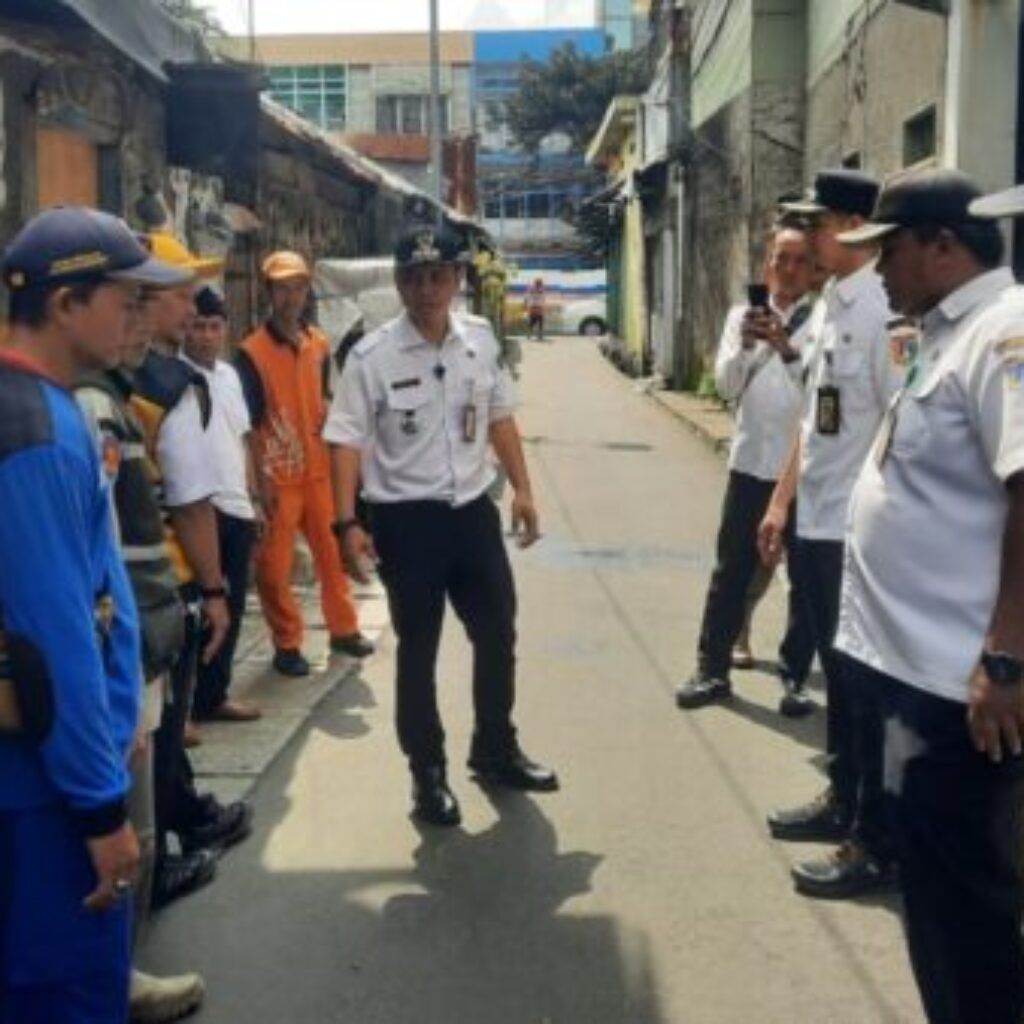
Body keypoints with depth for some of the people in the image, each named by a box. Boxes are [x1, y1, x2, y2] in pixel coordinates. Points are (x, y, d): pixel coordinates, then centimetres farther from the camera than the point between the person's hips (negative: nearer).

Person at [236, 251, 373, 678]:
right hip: (279, 476, -5)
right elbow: (248, 423, -11)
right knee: (275, 566, 3)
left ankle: (343, 629, 29)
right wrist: (261, 479, -14)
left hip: (319, 469, 5)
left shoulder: (319, 345, 6)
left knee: (333, 553, 14)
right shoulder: (252, 352, -12)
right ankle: (287, 645, 15)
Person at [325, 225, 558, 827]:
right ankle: (428, 772, 25)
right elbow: (348, 441, -12)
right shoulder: (373, 356, -12)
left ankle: (496, 750, 37)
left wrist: (523, 489, 8)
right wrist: (348, 522, -18)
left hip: (473, 509, 5)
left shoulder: (481, 340, 2)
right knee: (419, 647, 8)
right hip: (406, 518, -5)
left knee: (498, 632, 15)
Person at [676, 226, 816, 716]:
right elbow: (726, 386, -3)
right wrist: (746, 346, -21)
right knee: (732, 571, 8)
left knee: (805, 576, 7)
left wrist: (789, 349, -32)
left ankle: (796, 675, 19)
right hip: (751, 463, 2)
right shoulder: (742, 316, 6)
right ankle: (712, 670, 17)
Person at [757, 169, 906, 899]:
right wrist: (782, 503, 19)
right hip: (817, 524, 9)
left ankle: (876, 845, 16)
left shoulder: (884, 307, -18)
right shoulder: (828, 306, 11)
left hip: (861, 532, -9)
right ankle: (843, 802, 38)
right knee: (839, 675, 21)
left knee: (869, 685, 3)